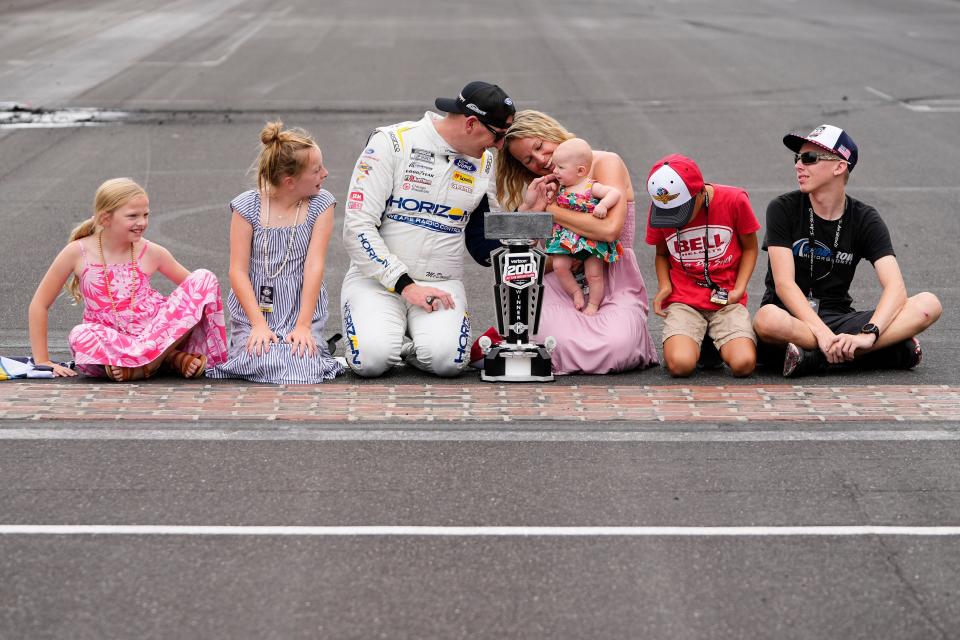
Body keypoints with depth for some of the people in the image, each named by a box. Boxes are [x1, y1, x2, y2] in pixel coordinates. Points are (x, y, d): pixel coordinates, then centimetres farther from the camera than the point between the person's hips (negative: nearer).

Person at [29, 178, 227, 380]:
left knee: (205, 277, -16)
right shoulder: (78, 253, -4)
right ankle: (172, 358, -24)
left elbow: (195, 285, 12)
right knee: (81, 336, -37)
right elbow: (40, 304, 0)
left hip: (157, 328, 2)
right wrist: (42, 361, -3)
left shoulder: (151, 253, 1)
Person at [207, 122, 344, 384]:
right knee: (260, 361, -26)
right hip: (253, 311, 0)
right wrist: (259, 324, -16)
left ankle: (307, 343, 9)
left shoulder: (321, 204, -1)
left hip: (301, 313, 1)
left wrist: (303, 325, -16)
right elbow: (238, 271, -6)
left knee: (300, 365, -26)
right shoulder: (247, 206, -4)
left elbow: (314, 265, -8)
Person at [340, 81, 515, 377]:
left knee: (447, 359, -29)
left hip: (441, 284, 3)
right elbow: (358, 226, -12)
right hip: (375, 280, -3)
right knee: (372, 359, -29)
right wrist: (406, 285, -17)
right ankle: (375, 332, 6)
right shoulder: (392, 143, -7)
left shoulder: (485, 163, 9)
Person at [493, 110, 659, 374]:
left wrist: (549, 210, -10)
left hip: (614, 282, -3)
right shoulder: (547, 186, 15)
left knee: (616, 344, -35)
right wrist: (528, 209, -13)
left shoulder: (606, 163, -2)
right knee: (560, 341, -33)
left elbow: (609, 229, -21)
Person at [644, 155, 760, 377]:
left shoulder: (734, 200, -8)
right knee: (680, 364, -28)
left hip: (726, 301, 0)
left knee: (743, 364, -25)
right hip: (684, 300, 1)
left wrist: (739, 289, -6)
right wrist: (664, 286, -4)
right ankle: (697, 345, 9)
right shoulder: (660, 208, -2)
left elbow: (750, 248, 7)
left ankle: (720, 345, 10)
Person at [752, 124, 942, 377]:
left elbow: (895, 287, -11)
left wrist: (867, 334, -30)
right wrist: (824, 335, -28)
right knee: (767, 320, -40)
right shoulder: (783, 209, -2)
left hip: (839, 320, 3)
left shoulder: (865, 219, 2)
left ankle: (814, 357, -26)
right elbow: (784, 284, -13)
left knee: (929, 305, -18)